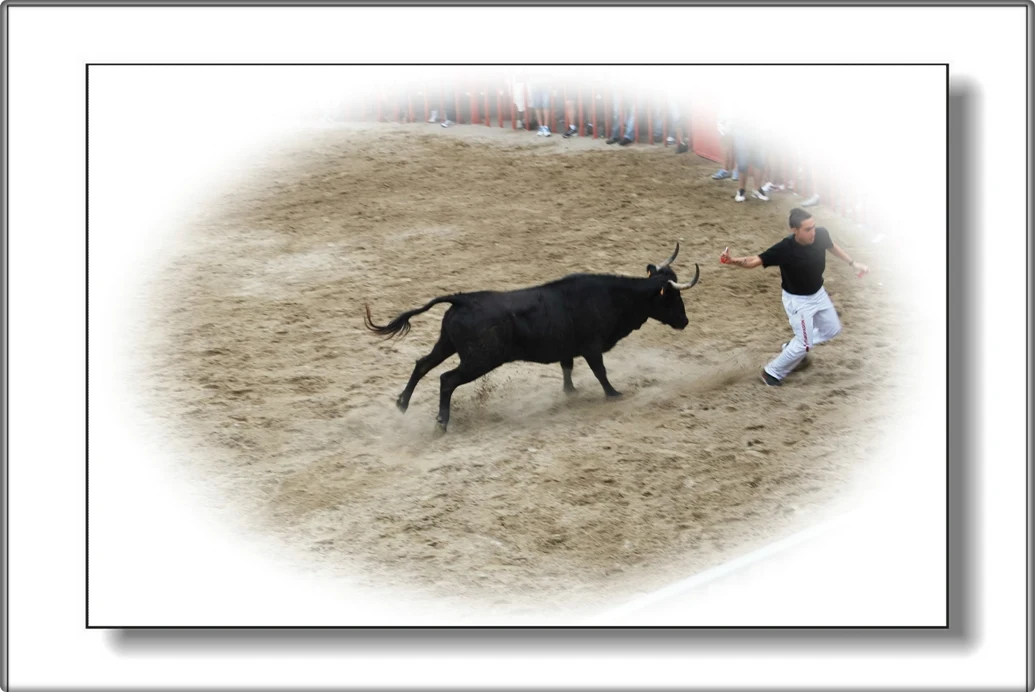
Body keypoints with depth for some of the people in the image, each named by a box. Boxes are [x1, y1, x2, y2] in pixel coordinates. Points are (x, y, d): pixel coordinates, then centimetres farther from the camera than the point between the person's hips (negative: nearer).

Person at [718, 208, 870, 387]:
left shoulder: (821, 235, -21)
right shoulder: (784, 249, -35)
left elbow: (832, 246, 4)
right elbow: (755, 261, -33)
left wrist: (853, 263, 8)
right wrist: (732, 261, -52)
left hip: (818, 293, 6)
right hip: (798, 300, -6)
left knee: (832, 329, 21)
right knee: (805, 344, 1)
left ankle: (794, 348, 42)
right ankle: (772, 372, 23)